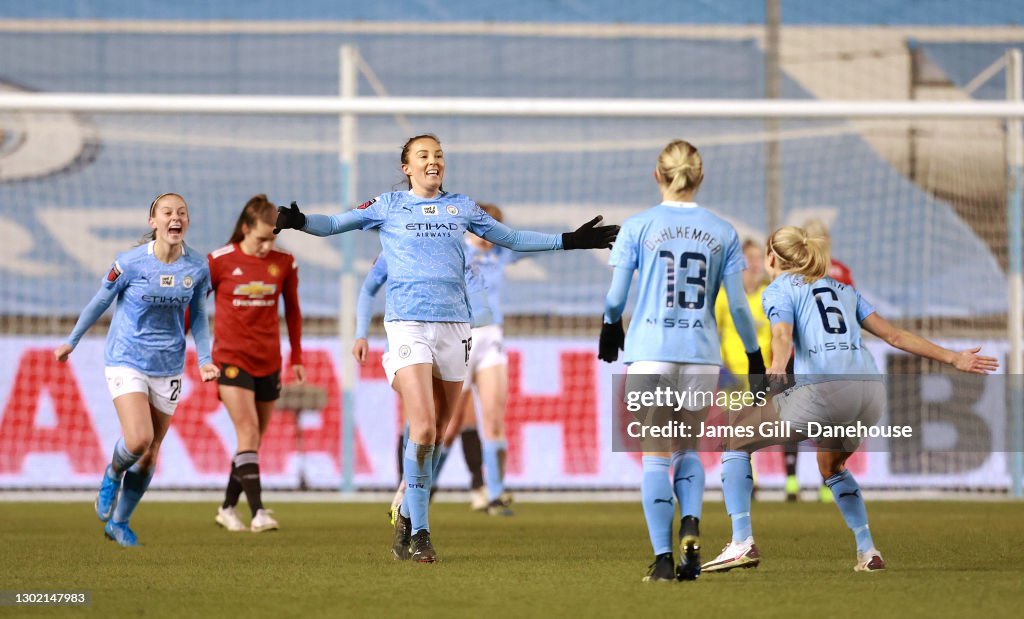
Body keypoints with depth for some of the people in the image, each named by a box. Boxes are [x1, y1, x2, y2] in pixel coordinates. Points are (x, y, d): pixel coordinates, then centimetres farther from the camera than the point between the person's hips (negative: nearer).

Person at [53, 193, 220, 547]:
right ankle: (113, 475, 15)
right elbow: (99, 303, 1)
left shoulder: (198, 269, -4)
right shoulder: (131, 263, -13)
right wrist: (71, 342, 11)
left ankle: (119, 523, 25)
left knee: (150, 454, 7)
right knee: (138, 440, -21)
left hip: (168, 368, 4)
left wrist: (204, 359, -3)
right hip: (126, 361, -4)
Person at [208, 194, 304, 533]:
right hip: (231, 358, -4)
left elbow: (292, 311, 14)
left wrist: (297, 358, 16)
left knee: (252, 440, 8)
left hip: (268, 362, 4)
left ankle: (228, 508, 23)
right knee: (248, 432, -16)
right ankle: (258, 512, -22)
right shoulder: (220, 260, -6)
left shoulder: (285, 263, 2)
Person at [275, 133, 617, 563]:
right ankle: (418, 532, -10)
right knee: (423, 429, -16)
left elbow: (512, 239, 26)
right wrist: (298, 221, -15)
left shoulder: (461, 207, 15)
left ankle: (409, 516, 20)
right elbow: (333, 224, 5)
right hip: (407, 325, -4)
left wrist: (569, 240, 23)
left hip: (453, 325, 4)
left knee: (437, 435, 3)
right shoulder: (388, 206, 7)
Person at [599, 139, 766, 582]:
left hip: (650, 353, -2)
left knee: (656, 455, 3)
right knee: (687, 448, 18)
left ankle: (663, 558, -4)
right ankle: (690, 526, -8)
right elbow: (738, 304, 4)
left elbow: (615, 297, -1)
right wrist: (754, 354, 16)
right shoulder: (722, 231, 4)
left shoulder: (638, 227, -1)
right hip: (701, 356, 2)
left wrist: (611, 327, 21)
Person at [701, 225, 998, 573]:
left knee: (733, 440, 10)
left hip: (822, 390, -6)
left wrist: (777, 365, -27)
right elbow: (893, 335, 25)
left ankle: (742, 542, -3)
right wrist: (953, 358, 30)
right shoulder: (843, 290, 30)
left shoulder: (779, 290, 14)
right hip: (871, 391, 6)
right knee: (831, 466, 34)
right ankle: (868, 552, 21)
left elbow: (783, 336, -7)